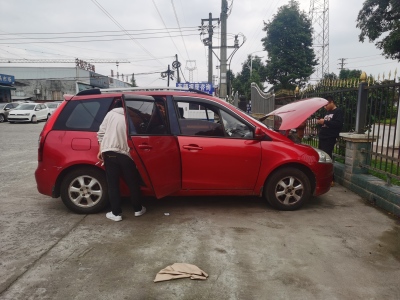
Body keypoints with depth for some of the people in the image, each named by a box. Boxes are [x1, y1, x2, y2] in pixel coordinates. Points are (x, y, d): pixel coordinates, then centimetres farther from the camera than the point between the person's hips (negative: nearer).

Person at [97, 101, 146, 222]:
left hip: (109, 152, 0)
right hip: (125, 154, 0)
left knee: (113, 184, 7)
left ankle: (116, 213, 12)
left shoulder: (111, 114, 9)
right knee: (133, 183, 14)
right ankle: (138, 209, 26)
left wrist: (100, 150, 10)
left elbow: (101, 133, 5)